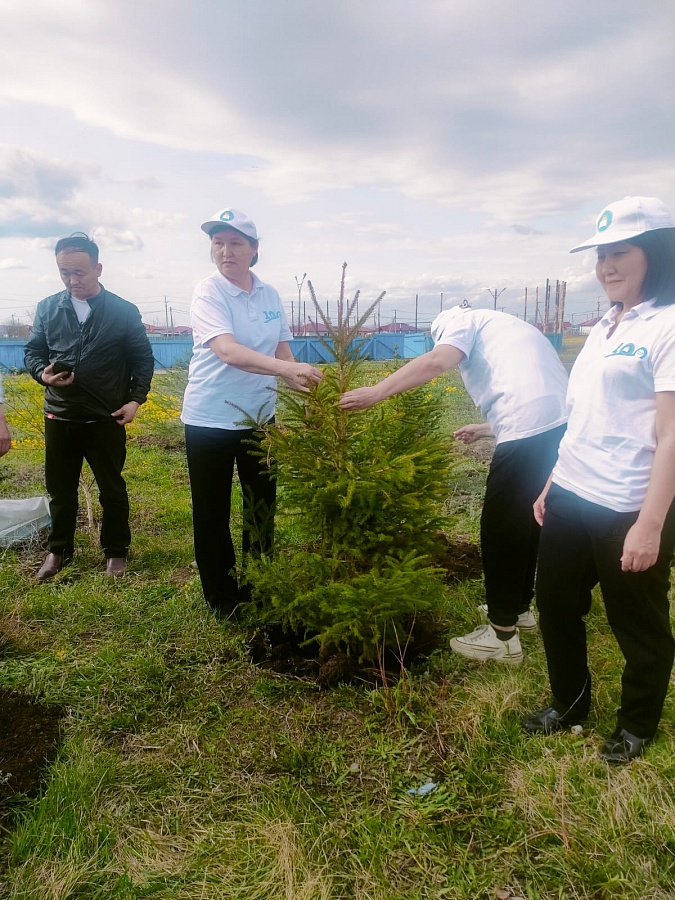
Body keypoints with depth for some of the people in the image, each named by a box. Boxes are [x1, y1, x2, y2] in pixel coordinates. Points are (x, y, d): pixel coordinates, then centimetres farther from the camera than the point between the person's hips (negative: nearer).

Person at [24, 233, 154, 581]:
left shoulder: (124, 311, -3)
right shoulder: (47, 308, 3)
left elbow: (143, 358, 2)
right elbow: (32, 351, 9)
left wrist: (136, 399, -8)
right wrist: (42, 373, -12)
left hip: (107, 418, -2)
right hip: (59, 417, 2)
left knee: (112, 489, 9)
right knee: (60, 489, 13)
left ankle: (116, 551, 26)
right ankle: (58, 550, 31)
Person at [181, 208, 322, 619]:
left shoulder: (270, 295, 2)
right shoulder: (208, 293, -15)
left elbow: (283, 350, 10)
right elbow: (228, 351, -31)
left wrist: (302, 385, -2)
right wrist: (287, 368, -43)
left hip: (259, 416, 5)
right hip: (210, 419, -5)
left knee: (263, 506, 14)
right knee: (213, 512, 6)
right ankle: (222, 597, 24)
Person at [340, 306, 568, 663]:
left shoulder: (463, 319, 9)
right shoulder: (501, 327, 34)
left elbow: (436, 361, -13)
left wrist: (376, 392, -12)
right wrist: (484, 429, 44)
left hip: (530, 431, -9)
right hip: (561, 425, 9)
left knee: (500, 529, 2)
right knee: (527, 522, 22)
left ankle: (502, 635, 12)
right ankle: (519, 608, 38)